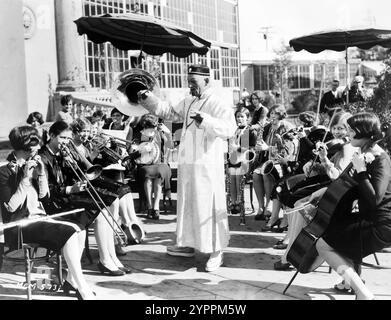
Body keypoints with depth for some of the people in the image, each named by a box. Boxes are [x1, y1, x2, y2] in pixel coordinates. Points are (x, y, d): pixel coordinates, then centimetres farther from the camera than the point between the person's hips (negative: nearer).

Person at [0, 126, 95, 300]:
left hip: (38, 216, 8)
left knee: (79, 229, -13)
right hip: (20, 225, -8)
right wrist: (25, 179, -21)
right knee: (69, 233, -27)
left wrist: (41, 173, -4)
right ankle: (84, 291, -25)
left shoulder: (30, 165, 12)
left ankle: (71, 280, -2)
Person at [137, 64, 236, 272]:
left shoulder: (217, 105, -10)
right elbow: (169, 113, 24)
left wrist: (204, 120, -35)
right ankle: (187, 245, 27)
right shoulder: (188, 103, 13)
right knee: (187, 204, 15)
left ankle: (217, 251, 5)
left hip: (207, 165, -8)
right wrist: (148, 99, 15)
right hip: (187, 164, 8)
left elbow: (229, 129, -24)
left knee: (209, 207, -4)